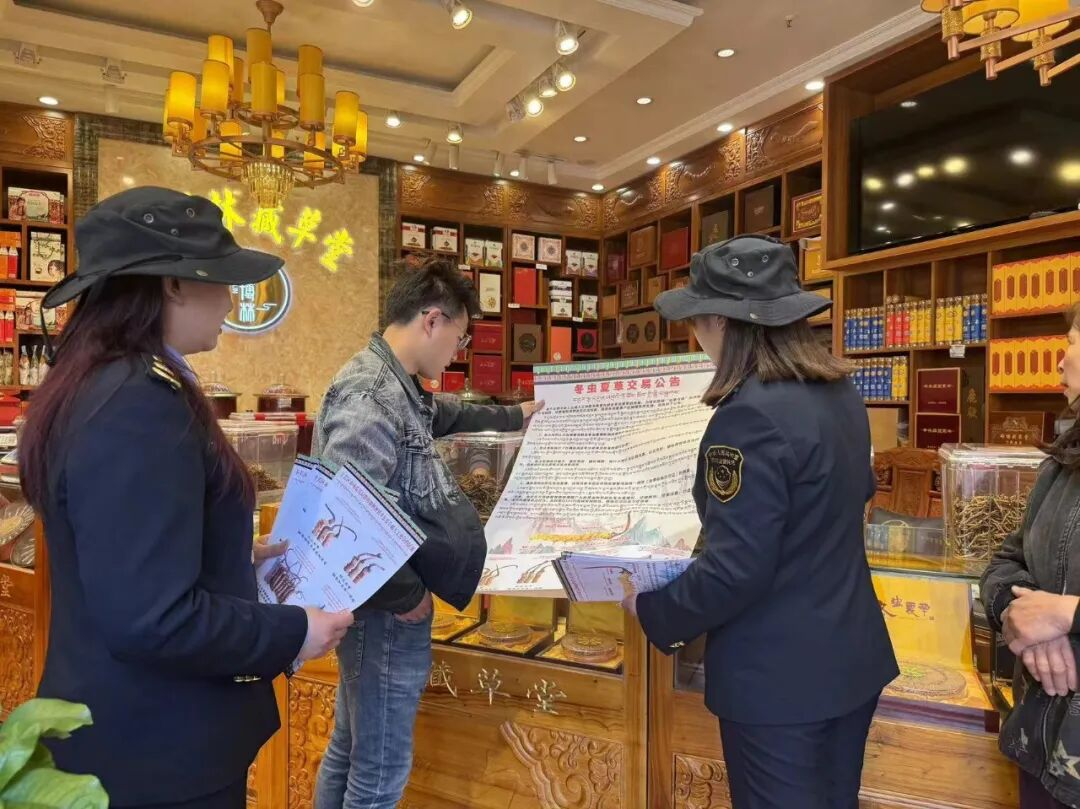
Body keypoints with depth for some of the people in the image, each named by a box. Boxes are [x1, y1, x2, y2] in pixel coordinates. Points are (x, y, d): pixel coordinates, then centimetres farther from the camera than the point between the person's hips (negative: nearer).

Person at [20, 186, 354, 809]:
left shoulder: (95, 387, 5)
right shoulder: (140, 405, -27)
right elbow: (152, 619, -31)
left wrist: (242, 563, 11)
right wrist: (292, 633, -19)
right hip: (157, 752, -9)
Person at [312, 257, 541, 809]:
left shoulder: (396, 385, 9)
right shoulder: (372, 393, -23)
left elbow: (447, 414, 31)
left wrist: (518, 416, 42)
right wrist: (406, 595, -19)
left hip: (383, 604, 10)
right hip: (388, 610, -10)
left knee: (350, 753, 23)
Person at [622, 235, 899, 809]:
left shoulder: (752, 415, -26)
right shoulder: (842, 394, 2)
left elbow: (734, 572, -27)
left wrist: (651, 612, -10)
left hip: (779, 677, -8)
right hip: (853, 657, 9)